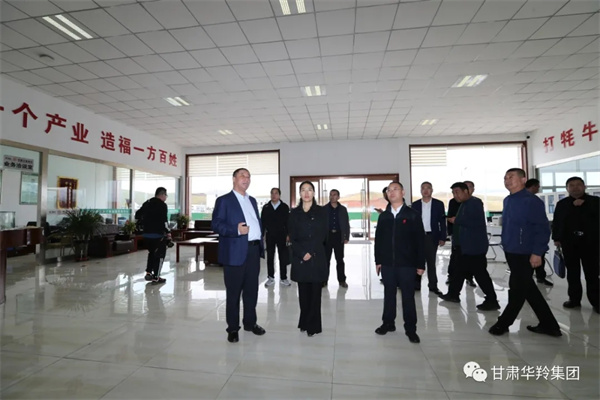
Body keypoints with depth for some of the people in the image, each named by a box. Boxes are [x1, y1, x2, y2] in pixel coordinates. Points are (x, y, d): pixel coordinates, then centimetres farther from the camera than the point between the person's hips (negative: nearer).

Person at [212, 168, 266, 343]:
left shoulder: (252, 200, 17)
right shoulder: (224, 200, -3)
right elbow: (216, 224, -12)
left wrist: (261, 244, 13)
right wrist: (236, 230, -25)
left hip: (254, 250, 7)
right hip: (236, 252, -6)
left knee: (252, 290, 16)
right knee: (233, 292, 6)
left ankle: (250, 322, 32)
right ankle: (232, 328, 21)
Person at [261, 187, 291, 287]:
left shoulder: (284, 207, 1)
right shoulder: (266, 207, 5)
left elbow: (288, 221, 1)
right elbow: (263, 221, 7)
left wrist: (287, 234, -3)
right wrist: (262, 234, 1)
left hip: (281, 235, -1)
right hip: (269, 235, 2)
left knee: (283, 257, 4)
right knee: (270, 257, 9)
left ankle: (283, 278, 15)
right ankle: (270, 278, 20)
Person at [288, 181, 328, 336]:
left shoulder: (321, 212, 3)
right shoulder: (294, 213, 7)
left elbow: (323, 236, -2)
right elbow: (292, 237, 2)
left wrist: (310, 252, -9)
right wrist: (302, 253, -11)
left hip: (317, 257, -1)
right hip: (300, 258, 2)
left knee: (315, 292, 3)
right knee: (303, 292, 8)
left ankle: (313, 325, 16)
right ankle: (305, 322, 24)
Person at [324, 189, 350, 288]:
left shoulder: (343, 209, 8)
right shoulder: (324, 209, 3)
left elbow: (347, 224, 8)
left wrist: (346, 237, 1)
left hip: (339, 236, 1)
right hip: (327, 236, -1)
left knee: (340, 260, 7)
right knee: (326, 259, 4)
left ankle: (342, 280, 16)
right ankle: (324, 280, 14)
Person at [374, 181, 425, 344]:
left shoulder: (413, 215, -2)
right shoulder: (383, 216, 7)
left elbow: (420, 240, -3)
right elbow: (378, 239, 8)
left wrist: (420, 264, -6)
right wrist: (378, 260, 4)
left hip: (407, 263, -3)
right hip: (387, 263, 3)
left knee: (408, 296, 6)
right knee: (389, 294, 12)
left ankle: (410, 328, 19)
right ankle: (388, 323, 27)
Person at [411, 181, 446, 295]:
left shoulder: (439, 204, 2)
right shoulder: (415, 204, 4)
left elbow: (442, 222, 1)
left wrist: (442, 238, -4)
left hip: (432, 236, -1)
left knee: (431, 261, 8)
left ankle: (433, 285, 17)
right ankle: (416, 284, 16)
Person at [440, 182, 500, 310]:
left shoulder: (475, 202, -14)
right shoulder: (464, 204, 14)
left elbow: (478, 222, -25)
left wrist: (457, 221, -17)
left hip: (474, 246, -10)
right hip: (464, 245, 10)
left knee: (480, 273, -3)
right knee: (460, 270, 16)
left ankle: (492, 301, 9)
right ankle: (453, 294, 27)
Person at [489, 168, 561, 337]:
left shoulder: (532, 201, -14)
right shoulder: (507, 200, 10)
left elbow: (543, 228, -17)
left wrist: (537, 253, -20)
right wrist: (506, 246, 15)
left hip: (524, 254, -9)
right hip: (511, 252, 9)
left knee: (517, 291, 6)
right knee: (529, 289, 18)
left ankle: (503, 324, 20)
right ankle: (548, 325, 32)